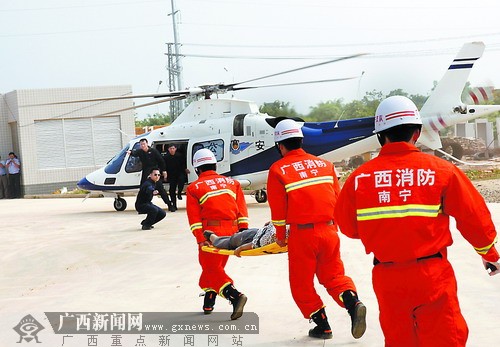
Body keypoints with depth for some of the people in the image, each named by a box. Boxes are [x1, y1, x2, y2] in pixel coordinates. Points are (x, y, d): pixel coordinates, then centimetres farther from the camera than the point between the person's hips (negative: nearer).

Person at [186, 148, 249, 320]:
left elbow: (194, 217, -5)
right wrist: (244, 230, 2)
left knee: (211, 268, 0)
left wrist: (200, 239, -8)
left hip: (211, 232, -5)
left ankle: (235, 296, -22)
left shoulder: (194, 188, 5)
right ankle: (208, 304, 29)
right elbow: (242, 209, 6)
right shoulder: (232, 183, 16)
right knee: (215, 266, 19)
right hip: (232, 231, 5)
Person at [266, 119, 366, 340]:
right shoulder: (324, 164, 9)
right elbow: (337, 199, 13)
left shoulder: (278, 170, -4)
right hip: (329, 230, 4)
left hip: (302, 233, -4)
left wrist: (280, 235, 11)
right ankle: (353, 303, -9)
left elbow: (278, 208, -2)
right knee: (333, 274, 16)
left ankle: (322, 326, 14)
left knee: (301, 282, 12)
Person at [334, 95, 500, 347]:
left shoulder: (359, 177, -6)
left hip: (386, 278, 3)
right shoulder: (440, 170, -9)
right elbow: (474, 218, -2)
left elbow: (347, 226, 7)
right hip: (431, 275, -2)